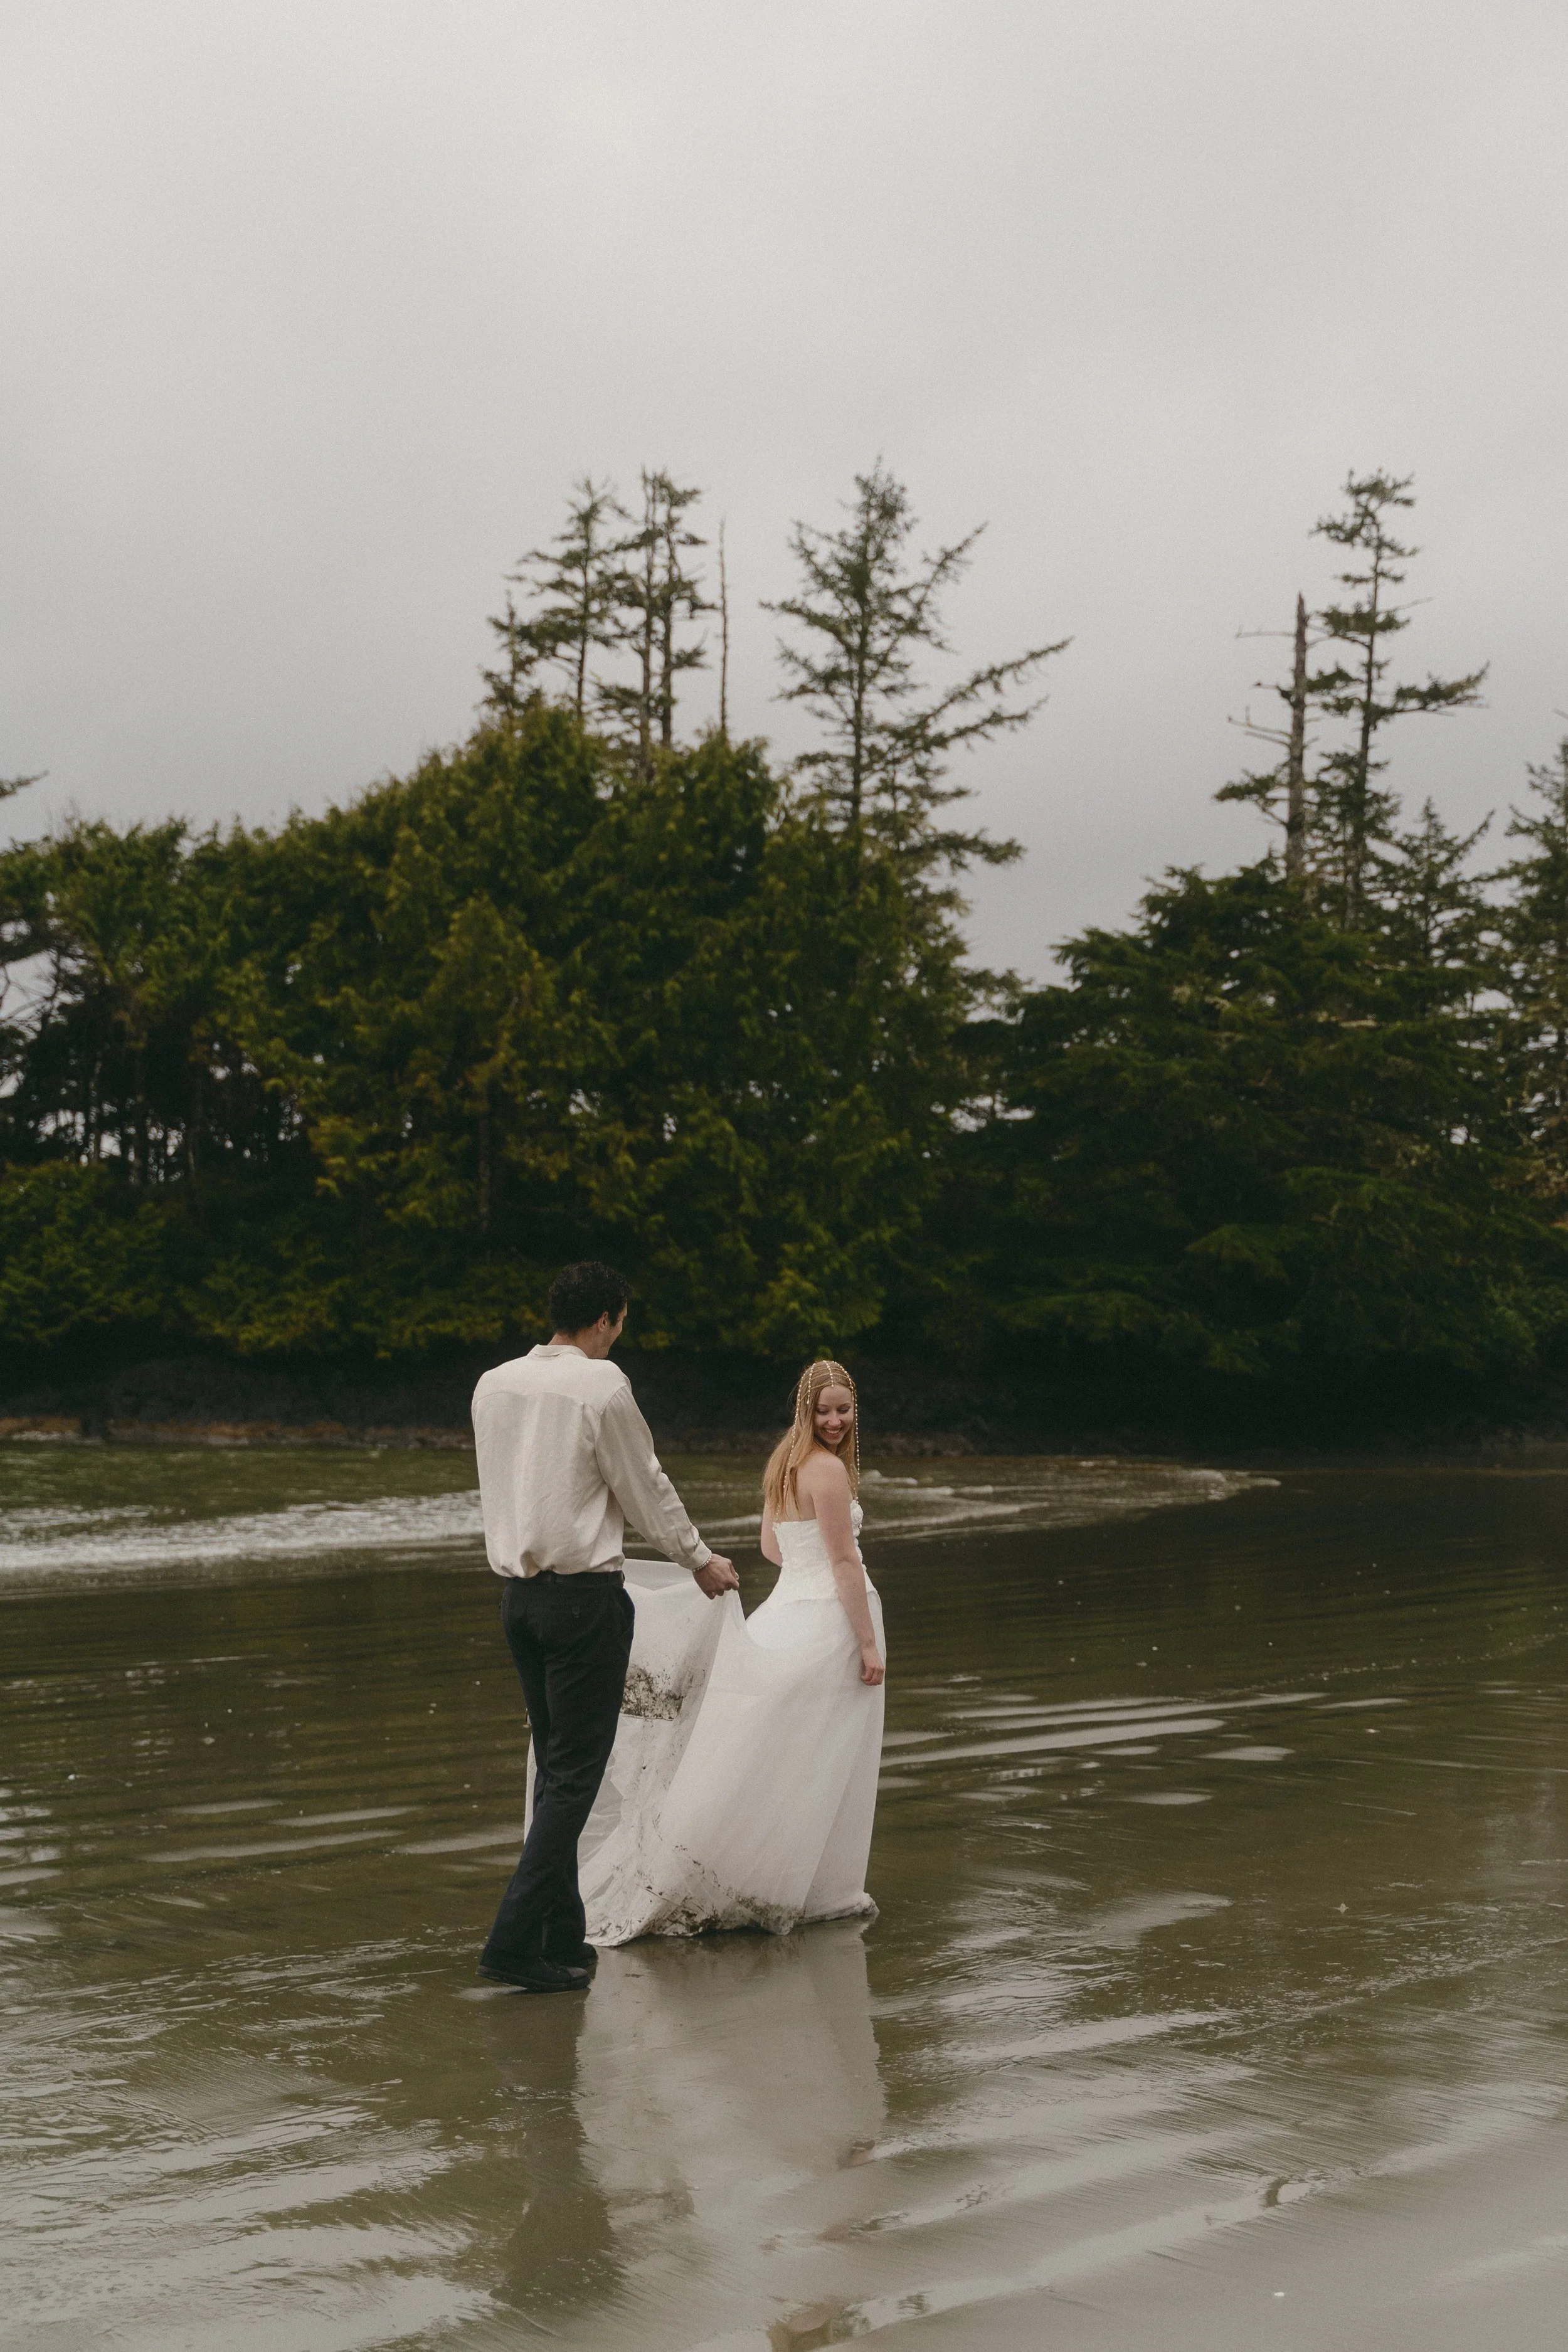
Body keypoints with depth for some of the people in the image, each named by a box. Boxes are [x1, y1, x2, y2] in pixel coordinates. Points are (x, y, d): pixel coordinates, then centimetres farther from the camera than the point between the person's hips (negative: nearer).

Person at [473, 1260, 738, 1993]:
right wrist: (700, 1561, 10)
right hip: (584, 1594, -7)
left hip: (517, 1592, 7)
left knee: (553, 1764, 14)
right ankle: (515, 1937, -10)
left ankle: (563, 1937, 17)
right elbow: (645, 1487, -5)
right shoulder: (602, 1385, -12)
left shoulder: (494, 1384, 8)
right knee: (577, 1770, -3)